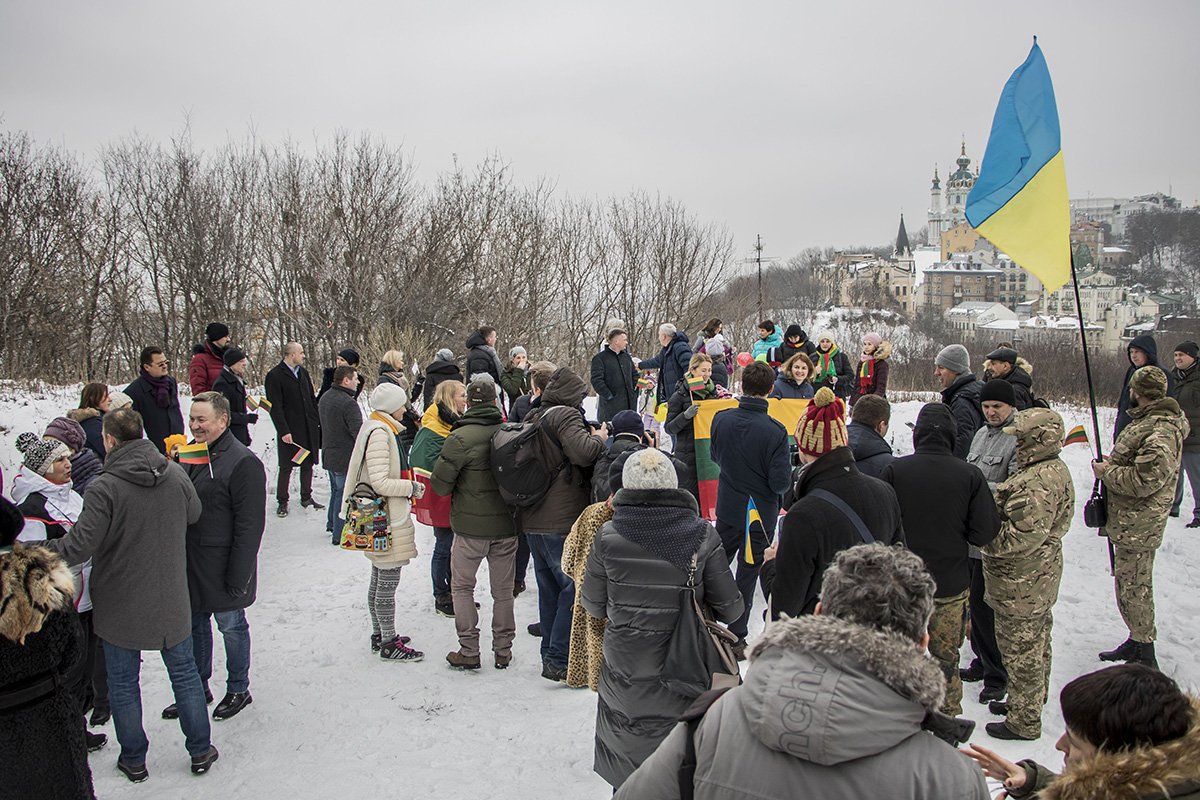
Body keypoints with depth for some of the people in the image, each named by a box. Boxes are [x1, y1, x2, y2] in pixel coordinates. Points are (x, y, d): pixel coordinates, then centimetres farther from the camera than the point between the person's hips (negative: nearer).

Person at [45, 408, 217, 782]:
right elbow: (193, 514, 9)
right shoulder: (175, 473, -8)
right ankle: (200, 750, 27)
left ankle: (133, 759, 29)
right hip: (171, 601, 4)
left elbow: (79, 547, -24)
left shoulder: (105, 487, -22)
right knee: (184, 673, 18)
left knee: (123, 683, 16)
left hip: (121, 605, -3)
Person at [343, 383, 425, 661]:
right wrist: (412, 488, -14)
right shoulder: (379, 433, -20)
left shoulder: (379, 428, 11)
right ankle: (389, 644, 10)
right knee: (388, 582, -1)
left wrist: (408, 486, 10)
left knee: (379, 580, 19)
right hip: (387, 518, -11)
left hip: (380, 517, 11)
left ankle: (379, 635, 31)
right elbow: (380, 482, -25)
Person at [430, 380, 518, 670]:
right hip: (507, 525, 3)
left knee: (462, 587, 13)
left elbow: (440, 484, -14)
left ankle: (469, 651, 13)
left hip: (470, 526, -3)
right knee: (503, 590, 15)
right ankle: (503, 651, 21)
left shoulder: (460, 438, -17)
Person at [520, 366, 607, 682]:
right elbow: (582, 452, -27)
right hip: (562, 521, -9)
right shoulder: (566, 416, -12)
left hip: (532, 521, 9)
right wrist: (599, 438, -8)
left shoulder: (532, 419, 15)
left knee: (550, 589, 17)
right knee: (575, 587, -2)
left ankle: (550, 653, 26)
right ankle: (559, 660, -3)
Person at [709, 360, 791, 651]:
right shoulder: (775, 431, -24)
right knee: (747, 575, 10)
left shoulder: (721, 419, -11)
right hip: (761, 514, -3)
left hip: (727, 509, 4)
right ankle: (735, 638, 19)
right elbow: (781, 481, -21)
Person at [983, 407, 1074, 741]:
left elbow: (1021, 537, -29)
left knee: (1021, 651, 4)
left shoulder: (1039, 483, -28)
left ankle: (1024, 721, 18)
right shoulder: (1053, 469, 7)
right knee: (1035, 646, 24)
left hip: (1022, 585, -11)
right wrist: (996, 503, 1)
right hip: (1039, 579, 11)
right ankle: (1030, 701, 42)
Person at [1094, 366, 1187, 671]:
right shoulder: (1148, 420, 11)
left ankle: (1145, 658, 10)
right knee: (1131, 585, 21)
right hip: (1129, 521, 10)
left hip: (1137, 525, -10)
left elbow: (1144, 480, -30)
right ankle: (1137, 642, 36)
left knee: (1134, 589, 0)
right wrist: (1114, 463, 8)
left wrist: (1107, 472, -17)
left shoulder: (1160, 432, -23)